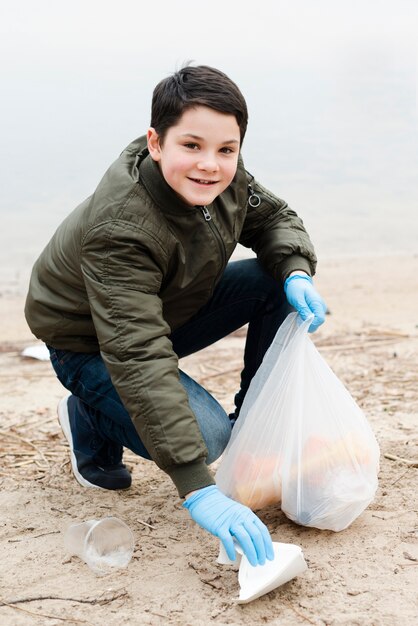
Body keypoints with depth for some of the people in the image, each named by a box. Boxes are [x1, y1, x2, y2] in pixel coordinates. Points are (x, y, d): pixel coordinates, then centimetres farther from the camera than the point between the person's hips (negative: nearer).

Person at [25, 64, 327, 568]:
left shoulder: (223, 177, -18)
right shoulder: (120, 230, -39)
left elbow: (274, 219, 2)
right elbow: (140, 360, -46)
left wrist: (296, 273, -24)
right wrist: (198, 491, -51)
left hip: (172, 308, 7)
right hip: (91, 345, -7)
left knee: (277, 284, -10)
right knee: (206, 437, -25)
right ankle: (89, 419, 5)